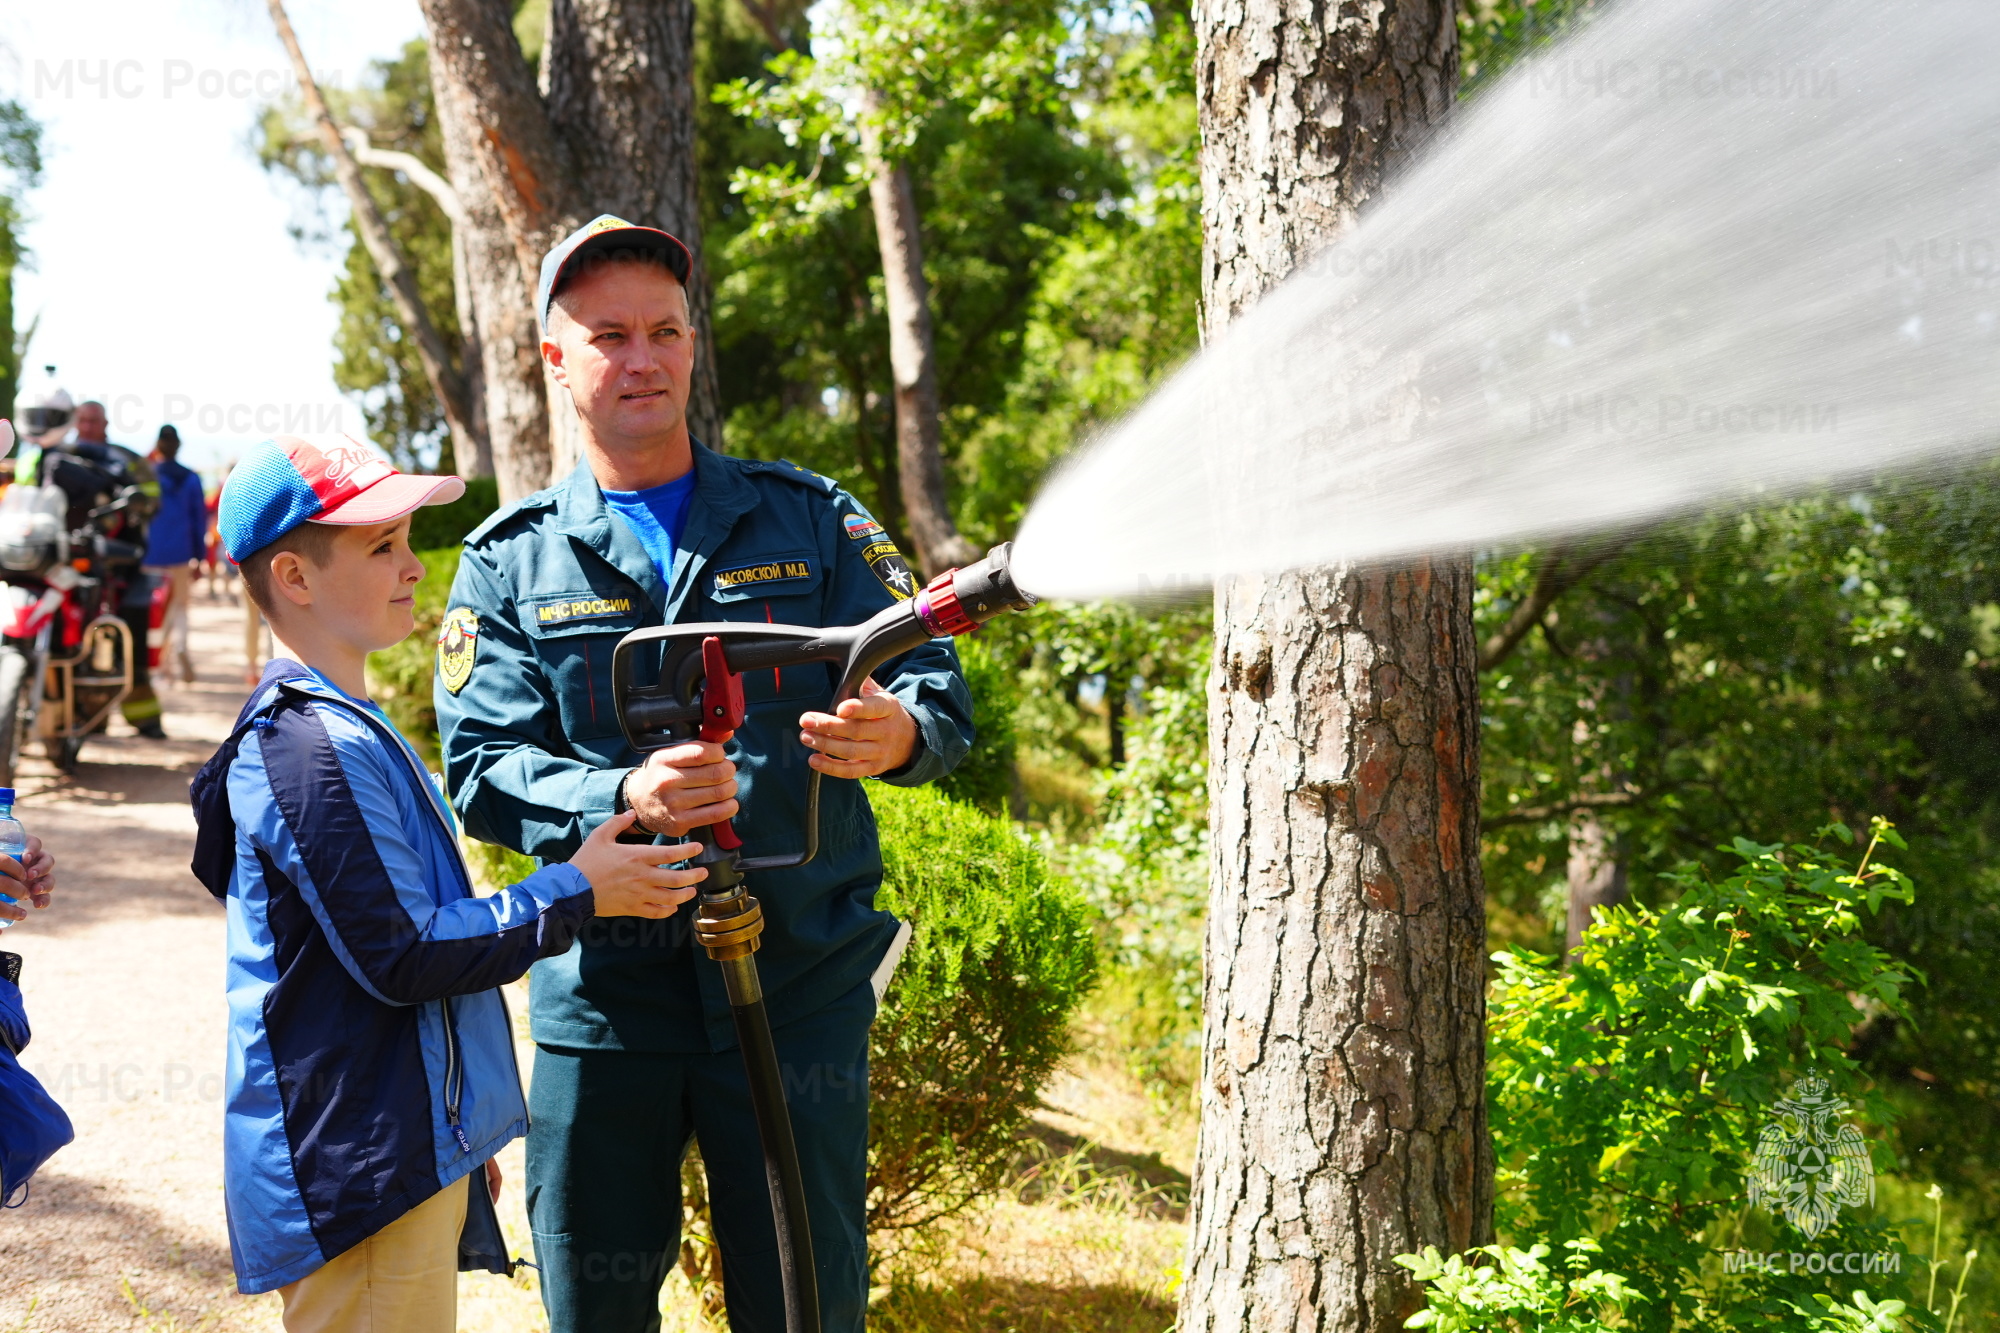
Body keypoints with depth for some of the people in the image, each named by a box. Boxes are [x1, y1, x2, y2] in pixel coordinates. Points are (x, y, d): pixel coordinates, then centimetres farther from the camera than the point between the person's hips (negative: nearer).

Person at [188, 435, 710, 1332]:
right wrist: (576, 892, -13)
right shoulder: (315, 746, -19)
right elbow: (402, 957, -21)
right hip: (361, 1179, -10)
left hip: (409, 1150, 10)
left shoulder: (341, 727, 14)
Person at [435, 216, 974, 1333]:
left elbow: (938, 691, -1)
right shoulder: (510, 561, 6)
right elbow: (481, 767, -4)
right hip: (600, 986, 1)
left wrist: (898, 733, -26)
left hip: (800, 981, 0)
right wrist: (625, 800, -24)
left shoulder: (811, 519, 6)